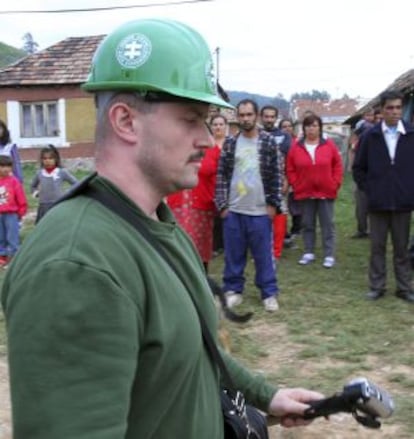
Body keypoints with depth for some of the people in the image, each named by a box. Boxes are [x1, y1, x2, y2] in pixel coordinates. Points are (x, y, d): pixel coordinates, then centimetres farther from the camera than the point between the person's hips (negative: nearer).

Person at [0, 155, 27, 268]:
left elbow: (21, 199, -2)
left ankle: (14, 257, 5)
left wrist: (21, 212, 2)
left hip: (11, 214, -4)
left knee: (12, 237, -1)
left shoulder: (14, 181, -7)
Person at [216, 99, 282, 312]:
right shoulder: (230, 143, 5)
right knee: (233, 254, 8)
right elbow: (222, 174, 5)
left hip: (260, 210, -2)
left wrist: (273, 203, -4)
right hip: (233, 210, 2)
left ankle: (269, 293, 13)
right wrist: (222, 204, -1)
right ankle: (233, 290, 20)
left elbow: (276, 175, 1)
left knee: (263, 254, 4)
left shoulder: (269, 142, 1)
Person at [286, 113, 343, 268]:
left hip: (326, 192, -1)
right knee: (307, 224, 9)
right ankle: (308, 252, 20)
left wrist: (335, 184, -2)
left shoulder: (329, 145, -1)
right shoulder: (296, 147, 0)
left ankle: (329, 255, 6)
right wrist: (295, 185, -1)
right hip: (305, 192, 1)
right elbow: (290, 170, 6)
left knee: (327, 224, 2)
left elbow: (338, 166, 4)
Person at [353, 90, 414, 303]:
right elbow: (358, 168, 8)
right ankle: (377, 286, 18)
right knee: (377, 247, 8)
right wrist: (368, 189, 2)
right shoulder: (370, 136, 0)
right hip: (378, 202, 0)